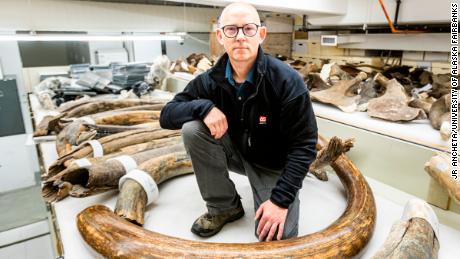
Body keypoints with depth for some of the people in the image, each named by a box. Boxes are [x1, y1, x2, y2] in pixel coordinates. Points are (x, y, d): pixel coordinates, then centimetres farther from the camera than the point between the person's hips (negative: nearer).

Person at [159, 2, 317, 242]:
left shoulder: (286, 80, -23)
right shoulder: (211, 80, -13)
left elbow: (303, 145, -20)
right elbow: (167, 115, -10)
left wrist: (280, 199, -26)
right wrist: (204, 106, -31)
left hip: (274, 164, -3)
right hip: (236, 152, 4)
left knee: (277, 237, -21)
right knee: (192, 129, -23)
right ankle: (224, 206, -4)